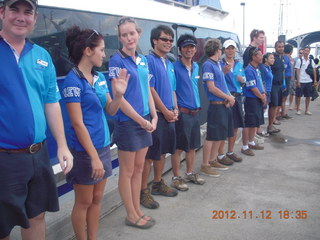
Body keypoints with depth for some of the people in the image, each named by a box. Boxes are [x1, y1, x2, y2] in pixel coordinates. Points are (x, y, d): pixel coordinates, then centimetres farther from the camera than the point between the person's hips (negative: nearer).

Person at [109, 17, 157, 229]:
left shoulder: (143, 60, 10)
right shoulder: (117, 61, -11)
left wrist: (153, 117, 2)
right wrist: (141, 121, -14)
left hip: (145, 121, 7)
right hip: (127, 122, -7)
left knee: (139, 168, 15)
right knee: (127, 171, 6)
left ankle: (138, 210, 28)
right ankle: (131, 215, 20)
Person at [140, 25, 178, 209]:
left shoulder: (170, 64, 15)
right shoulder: (149, 60, -10)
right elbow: (150, 89, -16)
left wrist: (175, 109, 4)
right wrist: (166, 112, -12)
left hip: (169, 115, 8)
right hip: (155, 115, -8)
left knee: (163, 152, 17)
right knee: (149, 155, -2)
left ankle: (158, 183, 31)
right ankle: (143, 191, 9)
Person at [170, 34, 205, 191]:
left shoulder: (196, 67, 12)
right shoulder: (175, 67, -10)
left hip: (195, 112, 7)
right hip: (182, 112, -7)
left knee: (193, 145, 16)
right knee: (178, 147, 1)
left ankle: (190, 173, 31)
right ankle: (176, 178, 14)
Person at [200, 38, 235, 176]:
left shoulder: (218, 64, 14)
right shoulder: (208, 65, -13)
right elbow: (211, 88, -18)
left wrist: (229, 96, 0)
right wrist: (228, 97, -10)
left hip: (224, 104, 9)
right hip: (215, 105, -9)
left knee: (221, 135, 15)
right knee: (212, 136, -4)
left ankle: (212, 160, 27)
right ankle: (205, 165, 5)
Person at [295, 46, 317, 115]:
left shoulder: (311, 61, 8)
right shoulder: (299, 60, -2)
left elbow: (314, 71, 9)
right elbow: (297, 71, -5)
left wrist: (315, 80, 3)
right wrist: (298, 81, -11)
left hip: (309, 81, 3)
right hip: (301, 81, -3)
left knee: (308, 96, 7)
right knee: (298, 96, 2)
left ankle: (307, 110, 17)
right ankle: (298, 109, 13)